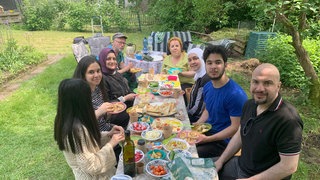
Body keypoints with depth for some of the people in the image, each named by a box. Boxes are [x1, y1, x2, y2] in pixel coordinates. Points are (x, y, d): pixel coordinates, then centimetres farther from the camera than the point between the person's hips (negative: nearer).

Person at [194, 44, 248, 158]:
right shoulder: (207, 87, 2)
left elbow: (235, 127, -20)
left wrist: (207, 139, -22)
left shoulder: (235, 94, -24)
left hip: (223, 141, -7)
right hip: (207, 130, 8)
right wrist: (196, 125, 1)